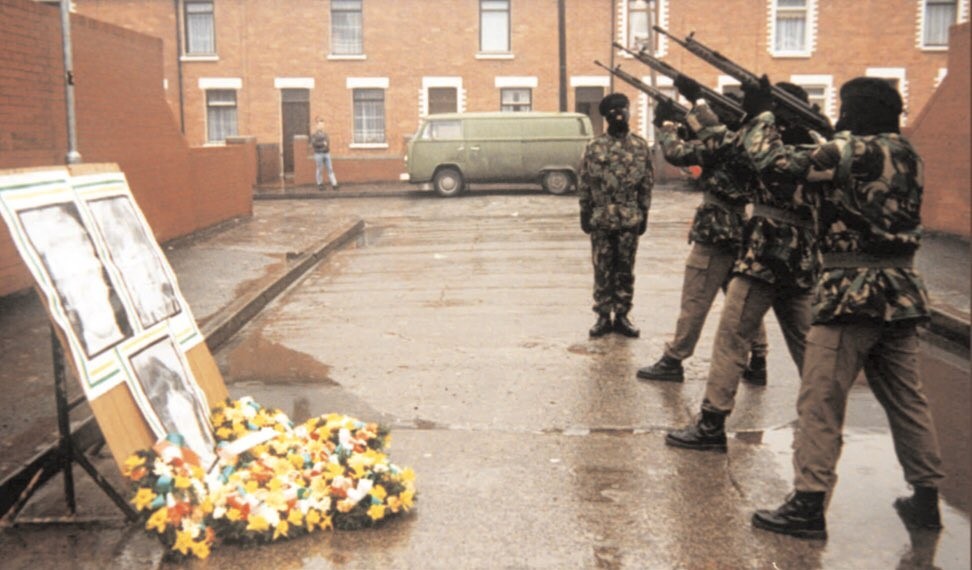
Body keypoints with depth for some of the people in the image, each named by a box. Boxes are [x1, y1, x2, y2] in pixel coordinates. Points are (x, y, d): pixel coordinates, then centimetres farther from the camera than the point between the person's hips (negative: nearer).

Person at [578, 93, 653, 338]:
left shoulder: (641, 145, 4)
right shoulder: (594, 147, 0)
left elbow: (647, 183, 6)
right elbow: (584, 184, 2)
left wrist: (644, 214, 2)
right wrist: (584, 215, -1)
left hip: (630, 218, 1)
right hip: (601, 218, -1)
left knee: (625, 269, 6)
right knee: (602, 269, 4)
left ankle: (622, 316, 15)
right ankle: (603, 316, 13)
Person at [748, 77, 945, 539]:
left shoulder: (854, 150, -11)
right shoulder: (906, 154, 13)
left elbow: (778, 162, -11)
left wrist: (763, 123, 7)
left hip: (853, 293, -8)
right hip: (901, 293, 8)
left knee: (820, 401, -2)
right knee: (906, 398, 16)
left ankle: (809, 505, 2)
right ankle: (926, 500, 26)